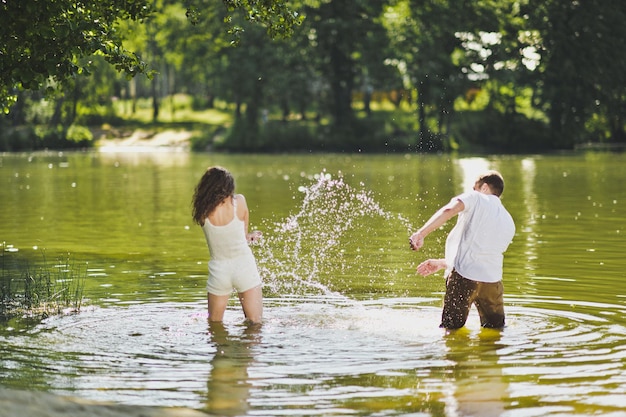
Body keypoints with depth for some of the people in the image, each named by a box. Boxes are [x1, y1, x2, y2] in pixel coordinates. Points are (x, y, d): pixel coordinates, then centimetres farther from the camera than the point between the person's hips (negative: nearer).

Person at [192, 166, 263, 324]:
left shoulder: (202, 211, -7)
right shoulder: (239, 201, -10)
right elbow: (244, 231, 3)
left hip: (218, 270, 1)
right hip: (244, 266, -1)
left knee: (214, 324, 18)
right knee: (255, 323, 5)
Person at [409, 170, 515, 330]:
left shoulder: (476, 198, 6)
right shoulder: (509, 224, 24)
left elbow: (448, 210, -16)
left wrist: (421, 233, -26)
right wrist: (441, 264, 33)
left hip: (463, 276, -5)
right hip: (493, 280, 5)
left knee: (450, 328, 4)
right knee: (496, 328, 20)